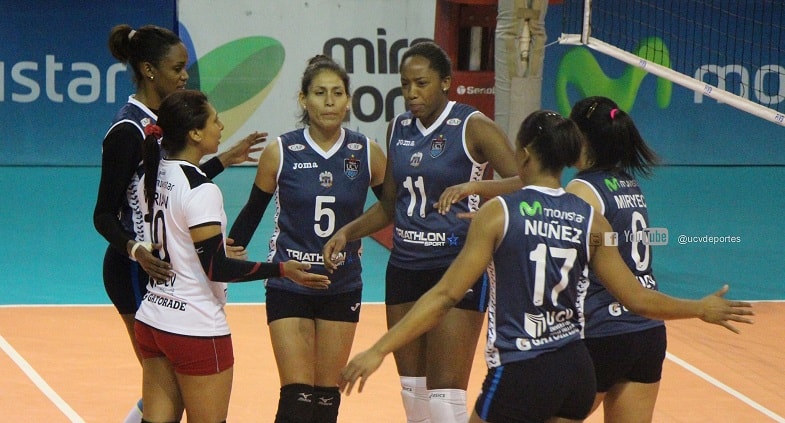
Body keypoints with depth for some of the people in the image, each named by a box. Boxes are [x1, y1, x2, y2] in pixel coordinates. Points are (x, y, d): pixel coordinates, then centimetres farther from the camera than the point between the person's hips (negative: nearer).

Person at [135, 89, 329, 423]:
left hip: (152, 319, 8)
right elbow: (216, 269, -20)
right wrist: (282, 269, -17)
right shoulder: (202, 192, -19)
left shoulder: (152, 179, 5)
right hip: (196, 330, -8)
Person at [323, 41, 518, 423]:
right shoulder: (398, 129, 9)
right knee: (411, 387, 11)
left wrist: (475, 187, -36)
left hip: (457, 268, -7)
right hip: (404, 266, 7)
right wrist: (348, 232, 5)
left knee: (444, 392, -11)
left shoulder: (473, 127, -10)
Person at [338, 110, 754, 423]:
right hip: (576, 371, 5)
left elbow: (445, 295, -11)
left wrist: (379, 350, -8)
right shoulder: (590, 220, 3)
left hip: (519, 377, -5)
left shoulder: (498, 214, -8)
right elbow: (637, 298, 6)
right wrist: (703, 309, 23)